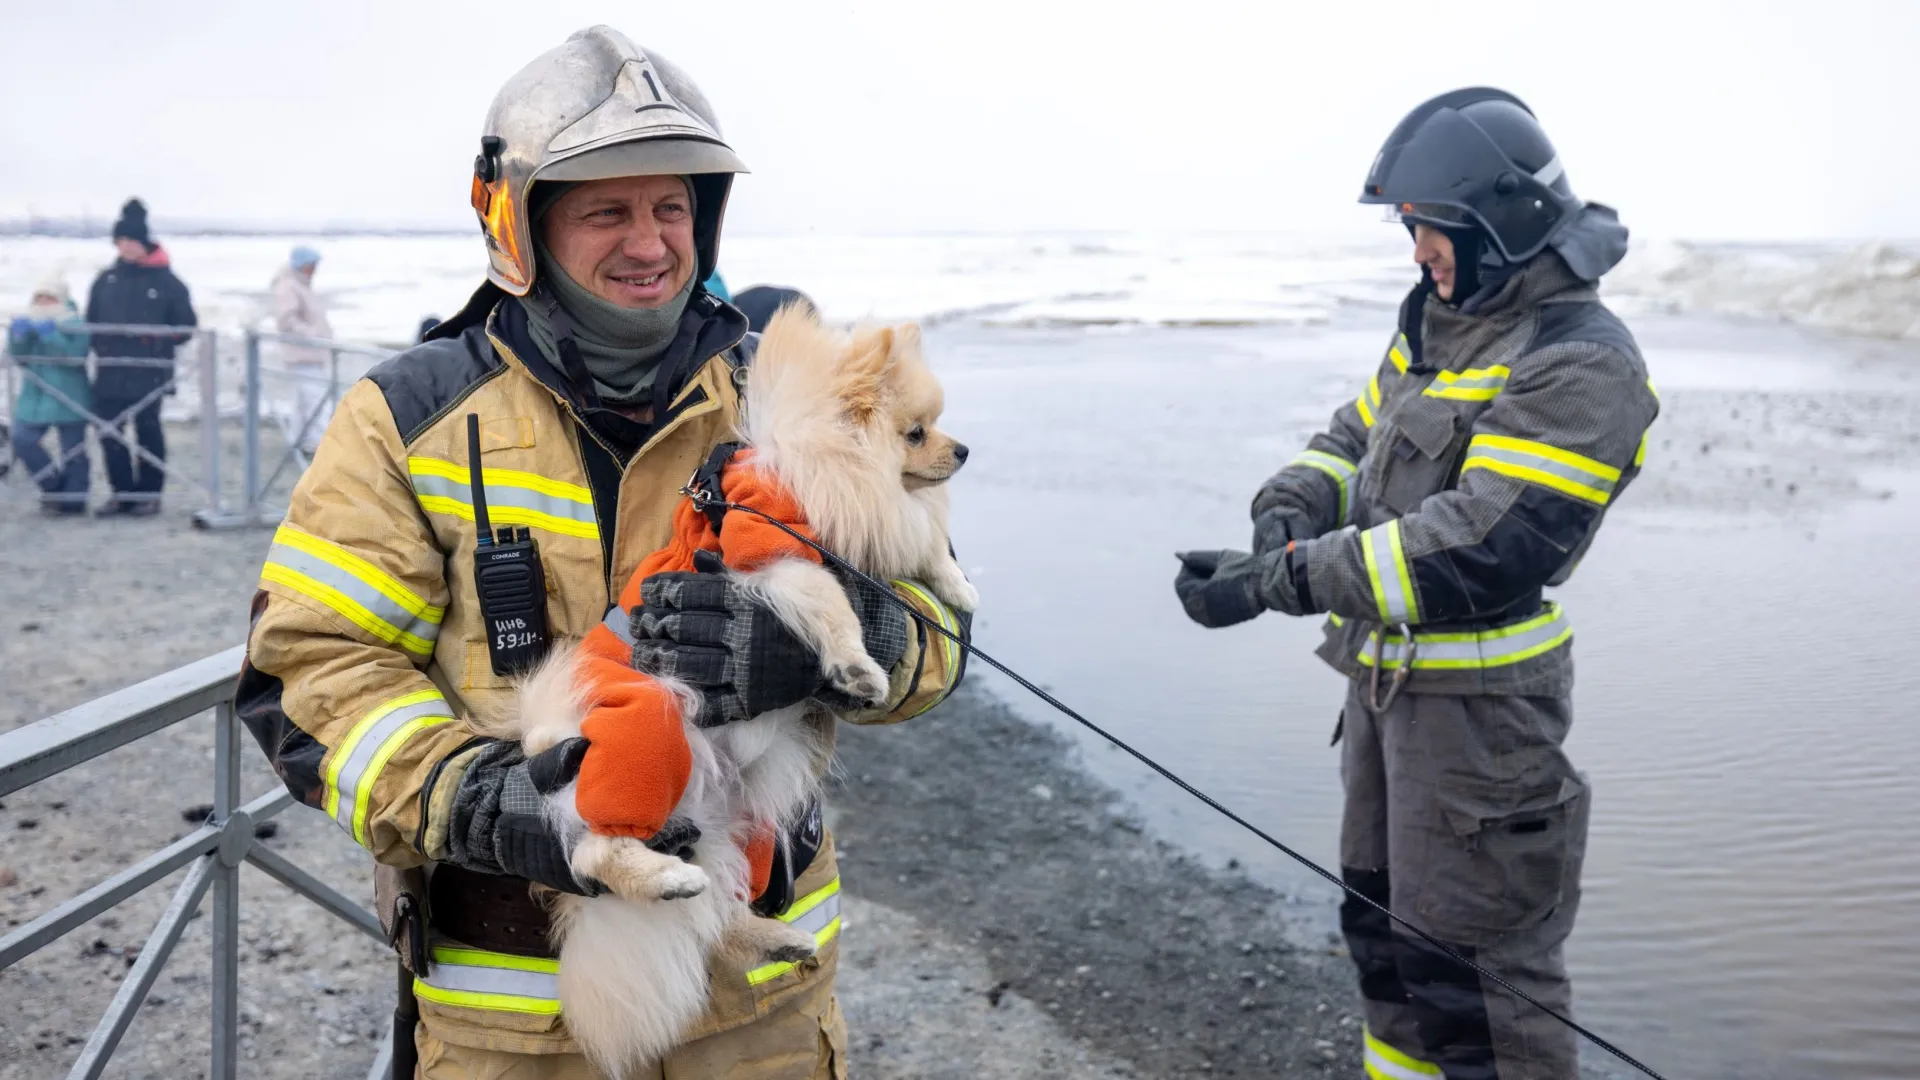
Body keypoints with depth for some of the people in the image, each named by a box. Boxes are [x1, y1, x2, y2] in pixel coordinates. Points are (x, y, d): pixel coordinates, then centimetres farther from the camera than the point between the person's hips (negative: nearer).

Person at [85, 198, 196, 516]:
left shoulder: (166, 281, -1)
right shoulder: (106, 280, 10)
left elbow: (186, 325, 2)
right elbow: (91, 322, 16)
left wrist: (158, 340, -5)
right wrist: (100, 346, 3)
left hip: (149, 373, -4)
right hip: (110, 372, 4)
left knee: (148, 431, 3)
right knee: (109, 433, 3)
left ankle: (149, 493, 14)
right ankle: (122, 492, 15)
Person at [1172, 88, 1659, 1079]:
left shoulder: (1579, 364, -19)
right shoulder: (1437, 320, 11)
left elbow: (1483, 544, -28)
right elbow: (1356, 436, 17)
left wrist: (1284, 580, -29)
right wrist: (1292, 509, -7)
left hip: (1474, 700, -9)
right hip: (1385, 675, 9)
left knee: (1468, 957, 0)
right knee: (1382, 920, 21)